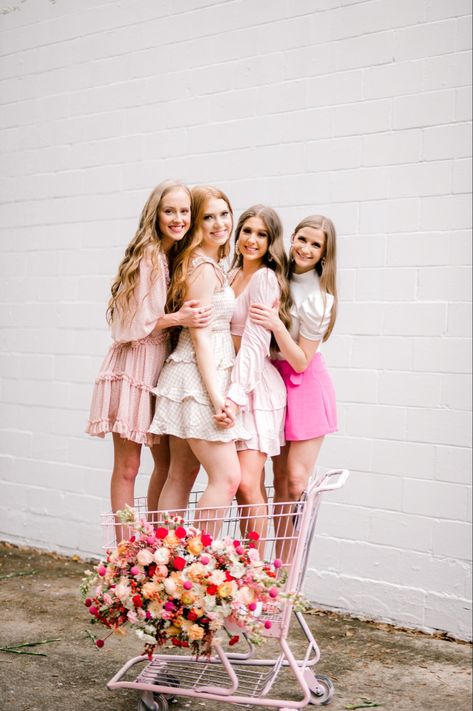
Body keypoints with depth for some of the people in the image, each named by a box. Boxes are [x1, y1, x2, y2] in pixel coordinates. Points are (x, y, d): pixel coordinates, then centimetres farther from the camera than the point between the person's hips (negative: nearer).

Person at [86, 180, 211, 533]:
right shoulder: (147, 258, -13)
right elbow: (129, 324, -13)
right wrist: (177, 318, -20)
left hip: (164, 367, 8)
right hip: (134, 367, -8)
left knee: (168, 463, 11)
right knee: (127, 467, -1)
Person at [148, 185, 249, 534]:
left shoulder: (213, 266, 18)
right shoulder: (203, 268, -11)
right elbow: (200, 337, -16)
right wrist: (216, 397, -19)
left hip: (197, 379, 10)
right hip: (199, 379, -10)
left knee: (180, 477, 9)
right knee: (227, 477, -11)